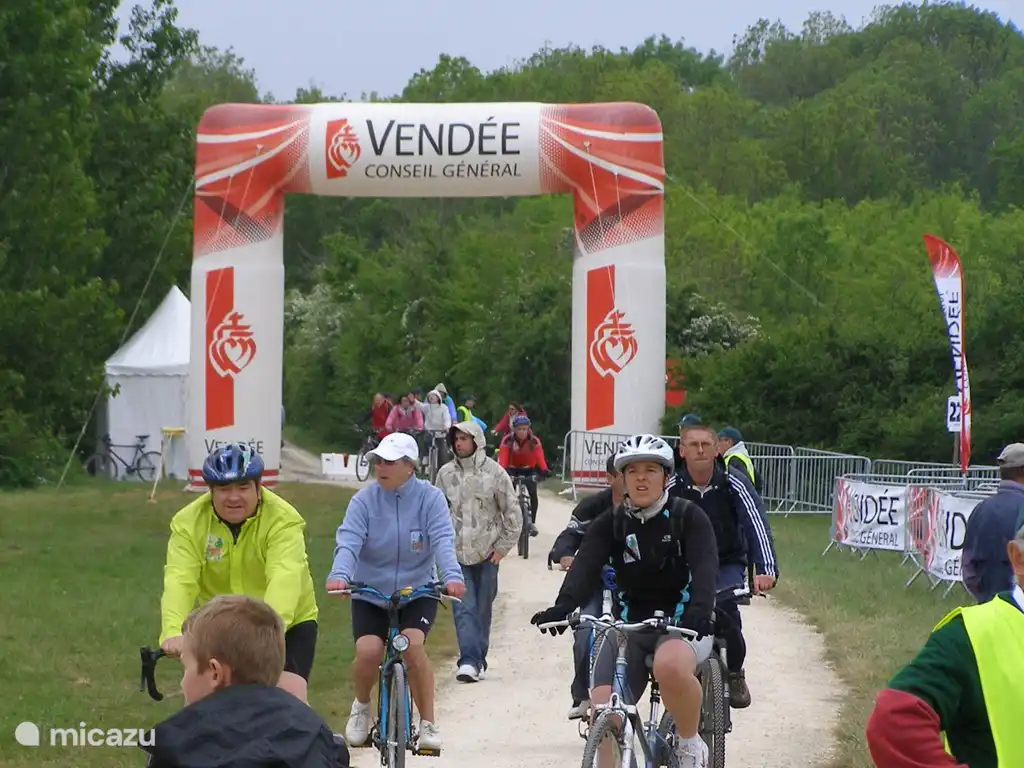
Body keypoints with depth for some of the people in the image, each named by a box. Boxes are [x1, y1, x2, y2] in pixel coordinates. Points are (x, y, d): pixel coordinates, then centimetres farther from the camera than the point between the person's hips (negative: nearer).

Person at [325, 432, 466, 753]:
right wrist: (339, 575, -41)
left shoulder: (430, 498, -9)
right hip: (370, 594, 1)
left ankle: (428, 723, -12)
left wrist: (452, 576, -41)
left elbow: (443, 541, -21)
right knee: (368, 651, -23)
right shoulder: (364, 500, -8)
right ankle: (362, 706, 11)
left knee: (412, 643, -28)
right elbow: (349, 541, -21)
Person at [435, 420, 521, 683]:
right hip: (457, 553, 1)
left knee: (483, 609, 5)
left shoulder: (494, 472, -2)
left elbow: (512, 512, 3)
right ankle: (469, 661, -15)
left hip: (487, 553, -1)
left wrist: (503, 546, -1)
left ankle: (478, 660, 15)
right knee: (463, 608, -9)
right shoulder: (446, 474, 4)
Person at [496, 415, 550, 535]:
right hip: (512, 470, 0)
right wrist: (501, 470, -52)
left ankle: (532, 522, -6)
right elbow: (503, 457, -32)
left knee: (533, 492, -16)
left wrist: (544, 470, -51)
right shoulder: (507, 441, -20)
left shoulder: (534, 441, -19)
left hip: (528, 470, 0)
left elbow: (540, 457, -32)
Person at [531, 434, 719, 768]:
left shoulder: (688, 517, -4)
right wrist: (563, 607, -34)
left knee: (671, 666, -38)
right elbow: (585, 565, -13)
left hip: (682, 623, -3)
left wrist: (699, 609, -41)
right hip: (628, 625, 3)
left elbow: (704, 566, -20)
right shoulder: (610, 524, 3)